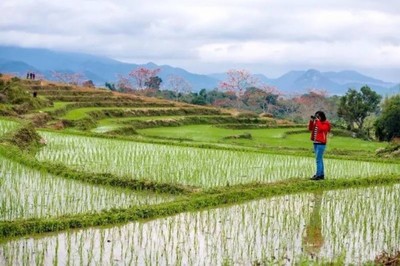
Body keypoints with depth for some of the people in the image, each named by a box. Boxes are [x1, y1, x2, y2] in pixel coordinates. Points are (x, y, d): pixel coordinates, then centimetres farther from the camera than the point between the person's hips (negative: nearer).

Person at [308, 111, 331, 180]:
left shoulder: (326, 123, -6)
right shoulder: (316, 122, 15)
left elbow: (321, 129, -23)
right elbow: (310, 129, 11)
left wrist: (318, 121, -17)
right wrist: (311, 121, 1)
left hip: (321, 143, -8)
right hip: (315, 143, 8)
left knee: (318, 160, -12)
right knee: (320, 159, 12)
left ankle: (318, 175, -13)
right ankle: (321, 174, 17)